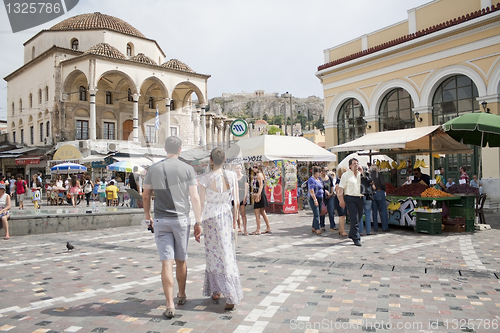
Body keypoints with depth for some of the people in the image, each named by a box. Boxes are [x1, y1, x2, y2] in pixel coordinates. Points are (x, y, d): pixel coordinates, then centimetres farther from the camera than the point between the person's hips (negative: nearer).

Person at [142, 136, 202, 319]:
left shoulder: (154, 168, 2)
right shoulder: (187, 169, -4)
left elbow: (146, 196, 9)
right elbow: (195, 198, -7)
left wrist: (147, 216, 23)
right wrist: (198, 223, -1)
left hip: (160, 221, 1)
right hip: (181, 219, 0)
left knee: (166, 262, 0)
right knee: (181, 260, 15)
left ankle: (170, 305, -3)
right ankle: (181, 295, 32)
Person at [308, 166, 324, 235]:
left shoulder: (319, 178, 16)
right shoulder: (311, 179, -11)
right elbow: (311, 191, -17)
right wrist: (315, 200, -22)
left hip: (320, 198, 9)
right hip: (314, 199, -9)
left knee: (316, 214, 10)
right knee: (316, 214, -11)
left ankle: (313, 228, 17)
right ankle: (317, 229, -12)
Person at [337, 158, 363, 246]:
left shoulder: (360, 174, 14)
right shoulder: (346, 175, -3)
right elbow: (341, 188, -6)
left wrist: (362, 172, 7)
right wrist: (341, 200, -13)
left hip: (360, 198, 6)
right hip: (350, 198, -6)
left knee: (358, 218, 15)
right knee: (354, 219, -8)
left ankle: (351, 234, 33)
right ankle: (356, 239, -3)